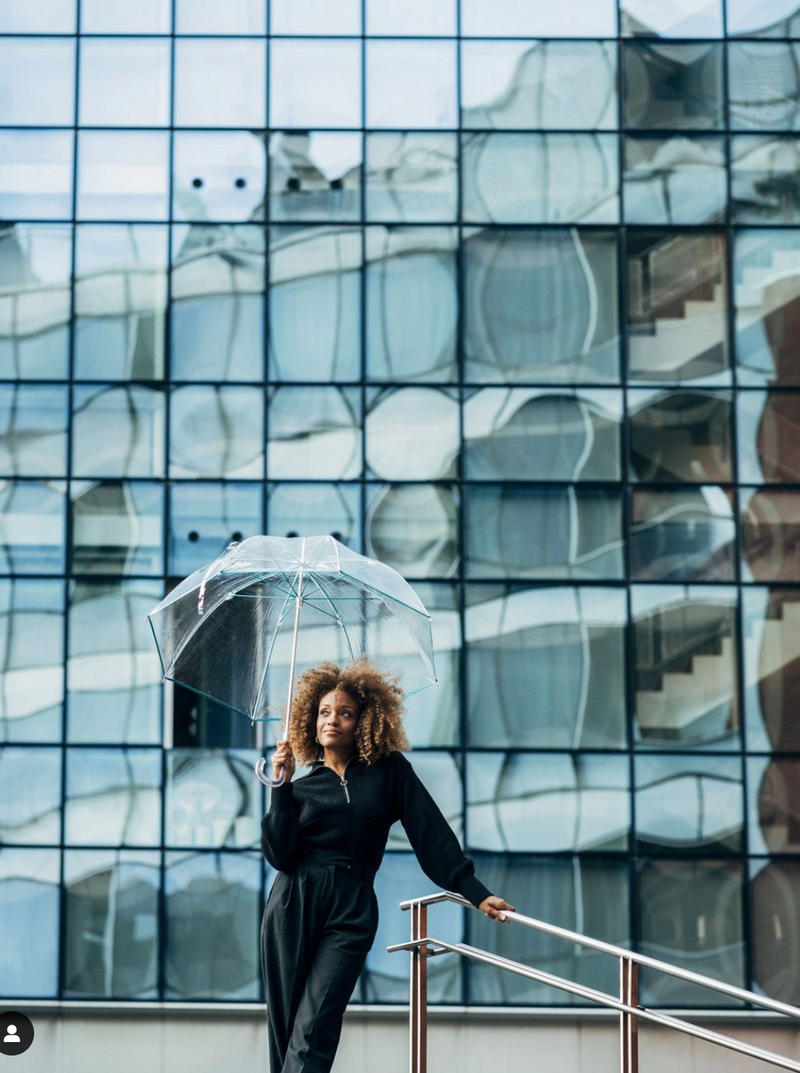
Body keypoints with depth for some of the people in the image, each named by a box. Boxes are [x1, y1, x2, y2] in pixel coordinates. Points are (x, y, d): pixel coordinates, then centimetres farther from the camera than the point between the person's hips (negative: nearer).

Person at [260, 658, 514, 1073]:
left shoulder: (390, 773, 8)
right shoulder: (301, 786, 11)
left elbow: (431, 835, 5)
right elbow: (280, 855, -2)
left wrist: (476, 892, 0)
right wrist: (281, 787, -8)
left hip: (350, 913, -2)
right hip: (293, 906, 2)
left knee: (313, 1029, -14)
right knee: (283, 1028, 0)